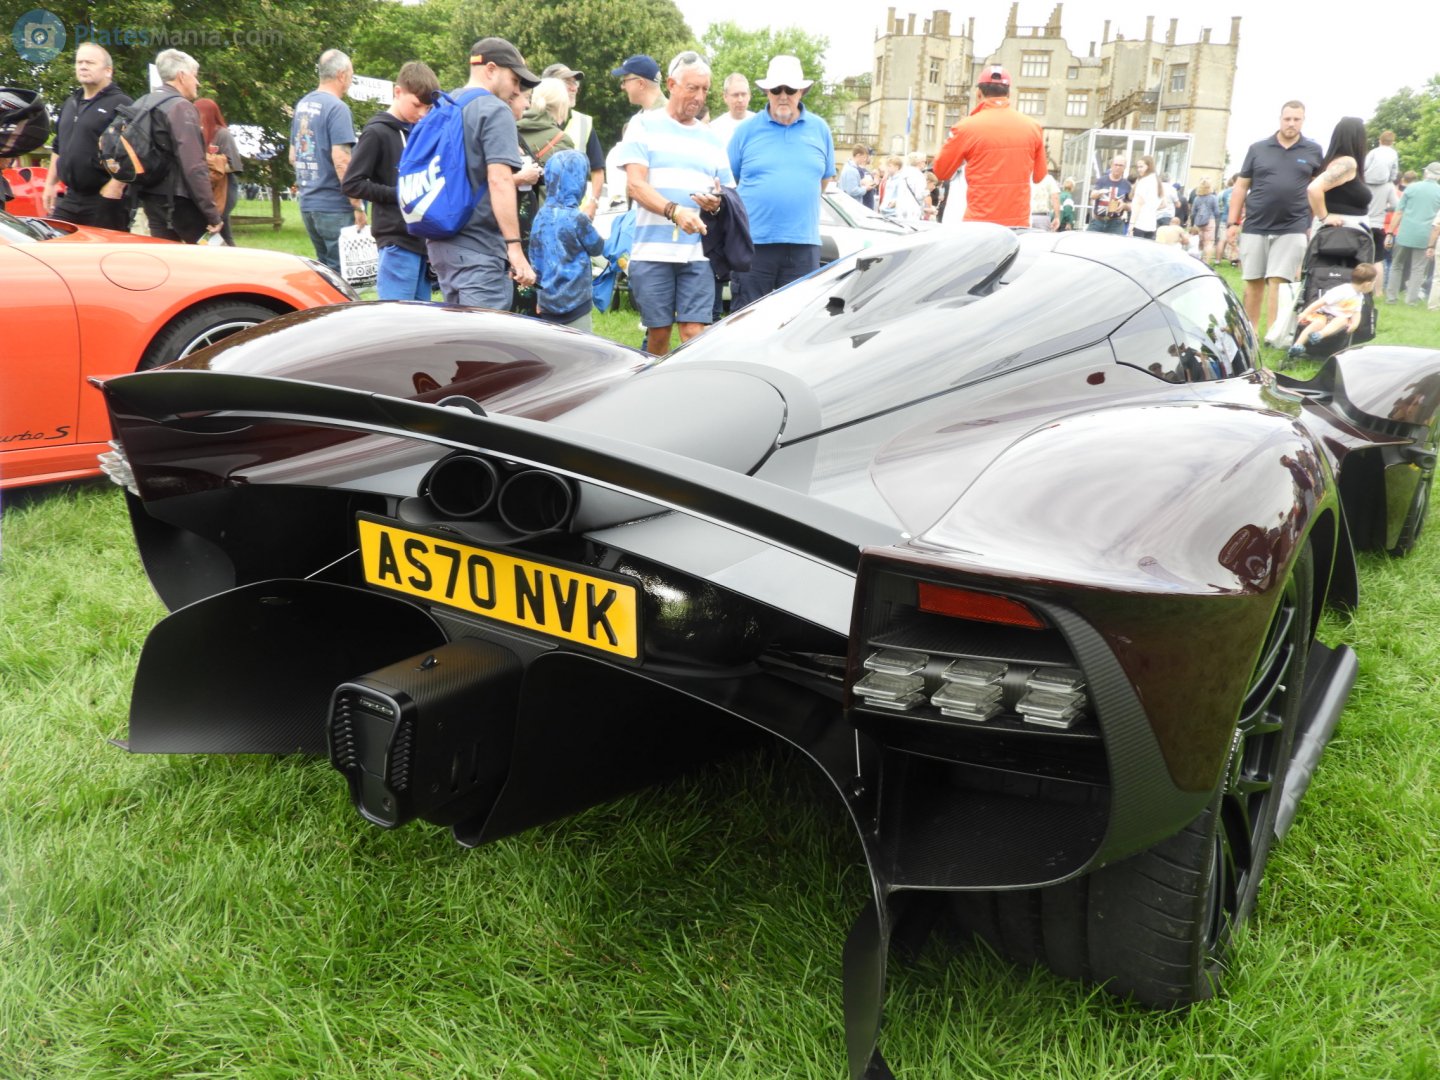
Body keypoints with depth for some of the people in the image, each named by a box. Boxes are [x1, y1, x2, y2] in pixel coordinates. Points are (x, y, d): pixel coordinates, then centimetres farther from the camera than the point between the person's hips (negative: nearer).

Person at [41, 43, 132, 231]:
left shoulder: (120, 104, -7)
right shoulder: (70, 103, 20)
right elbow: (58, 148, 28)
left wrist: (114, 188, -21)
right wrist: (50, 184, 22)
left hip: (105, 201, -8)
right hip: (69, 199, 8)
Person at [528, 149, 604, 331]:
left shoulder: (541, 216, 4)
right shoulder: (577, 218, -14)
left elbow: (535, 259, 11)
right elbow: (597, 247, 2)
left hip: (547, 302, 6)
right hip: (574, 302, -6)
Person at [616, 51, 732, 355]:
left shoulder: (711, 139, 18)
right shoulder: (644, 125, 6)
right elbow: (635, 185, -6)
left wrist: (716, 203, -4)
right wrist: (675, 211, -23)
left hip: (698, 252, 2)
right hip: (652, 249, -2)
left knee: (695, 333, -8)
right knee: (658, 332, 1)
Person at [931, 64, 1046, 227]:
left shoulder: (967, 127, -7)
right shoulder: (1033, 127, 3)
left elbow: (941, 171, 4)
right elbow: (1039, 175, 15)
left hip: (980, 224, -3)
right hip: (1019, 223, 3)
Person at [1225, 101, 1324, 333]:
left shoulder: (1314, 151, 5)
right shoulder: (1257, 148, 5)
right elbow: (1241, 186, 7)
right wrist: (1233, 222, 1)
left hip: (1292, 229, -1)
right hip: (1255, 226, 1)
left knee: (1278, 281, -7)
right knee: (1253, 282, 6)